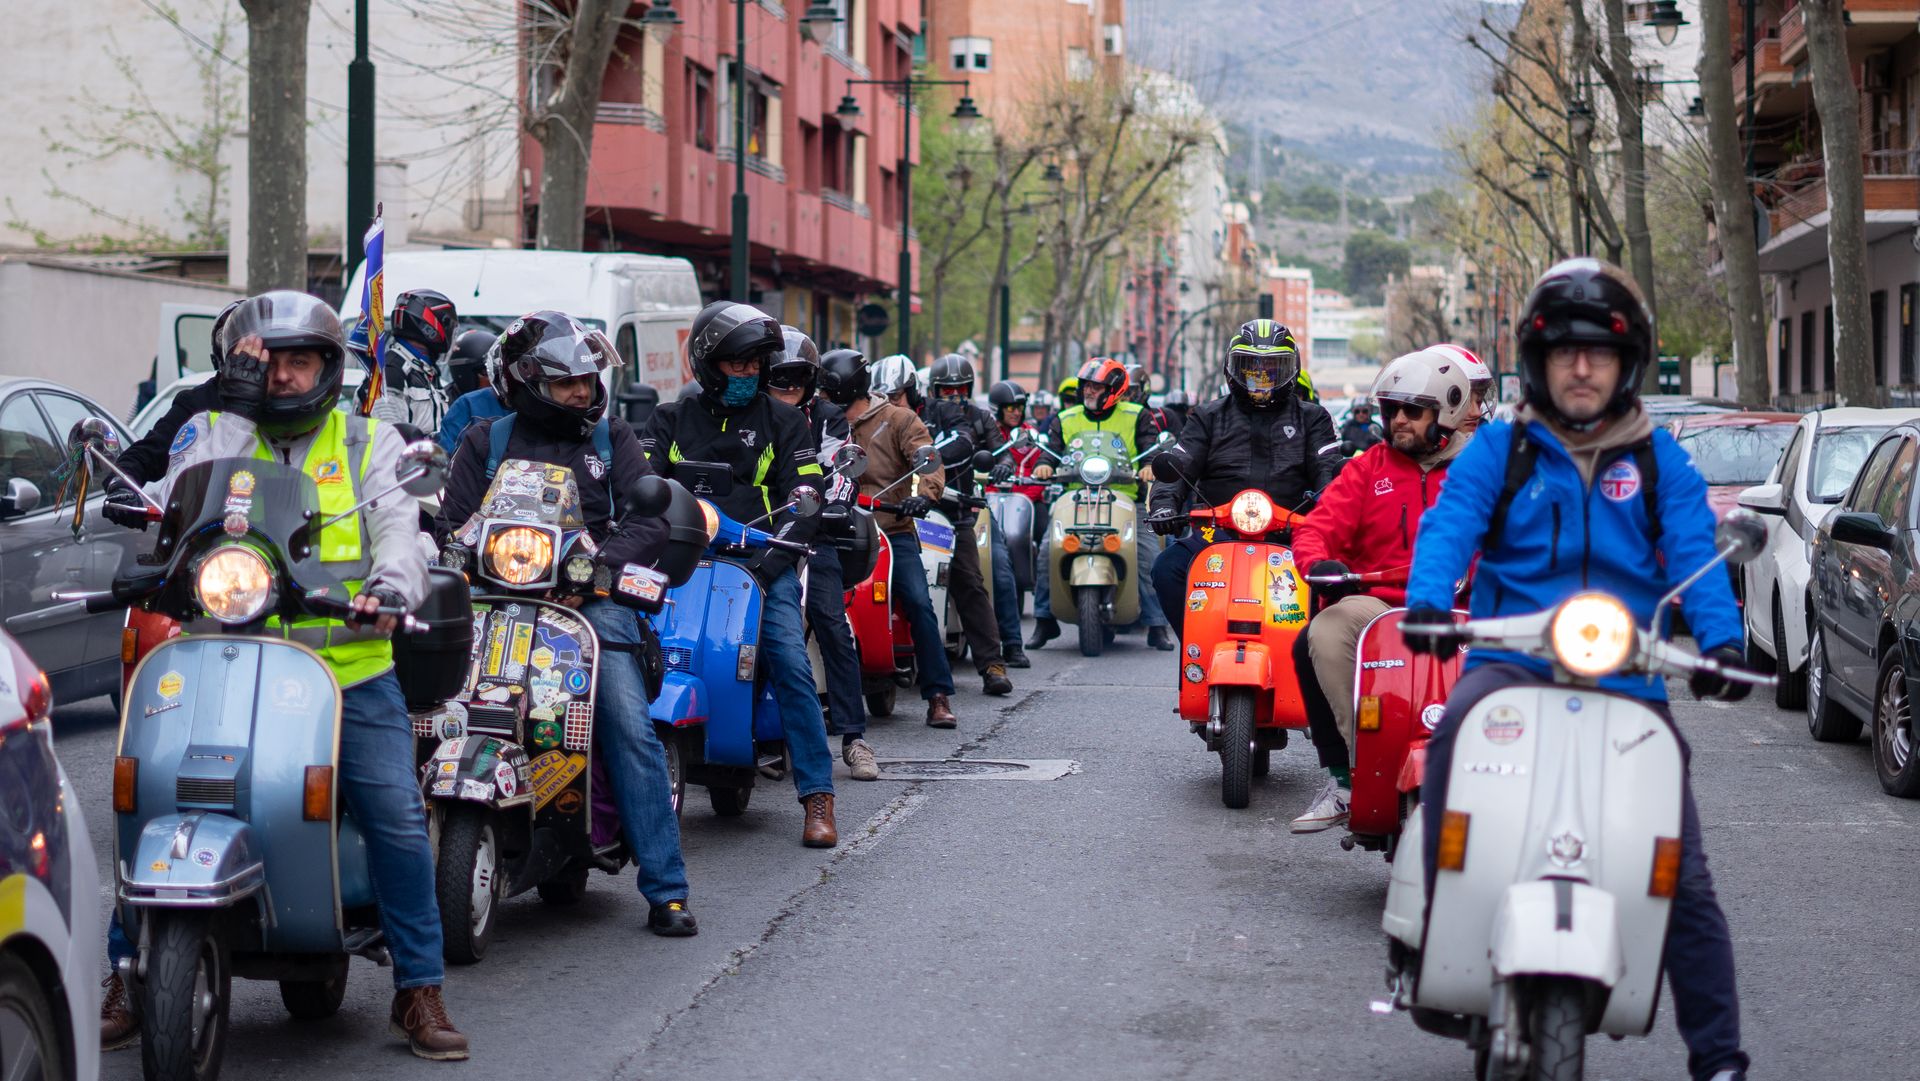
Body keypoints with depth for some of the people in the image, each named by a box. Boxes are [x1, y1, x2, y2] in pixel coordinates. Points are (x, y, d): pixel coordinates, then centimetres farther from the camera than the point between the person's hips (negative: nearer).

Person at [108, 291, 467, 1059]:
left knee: (399, 818, -12)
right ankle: (127, 973, 6)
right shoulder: (211, 433, 13)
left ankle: (418, 990, 1)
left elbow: (398, 525, -4)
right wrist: (239, 413, -12)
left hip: (348, 667, 0)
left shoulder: (368, 442, 13)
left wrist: (390, 586, -24)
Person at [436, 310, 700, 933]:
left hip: (590, 597, 0)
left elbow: (651, 520, 4)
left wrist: (599, 561, -14)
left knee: (631, 729, -15)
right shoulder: (485, 440, 16)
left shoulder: (611, 438, 16)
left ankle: (665, 888, -13)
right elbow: (452, 523, 13)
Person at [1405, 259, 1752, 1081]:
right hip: (1513, 664, -1)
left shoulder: (1660, 462, 11)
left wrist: (1720, 641, -21)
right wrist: (1427, 603, -28)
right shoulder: (1499, 450, 9)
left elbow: (1694, 553, -2)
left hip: (1627, 679, 1)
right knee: (1456, 732, -36)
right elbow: (1449, 523, -6)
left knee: (1683, 874, -3)